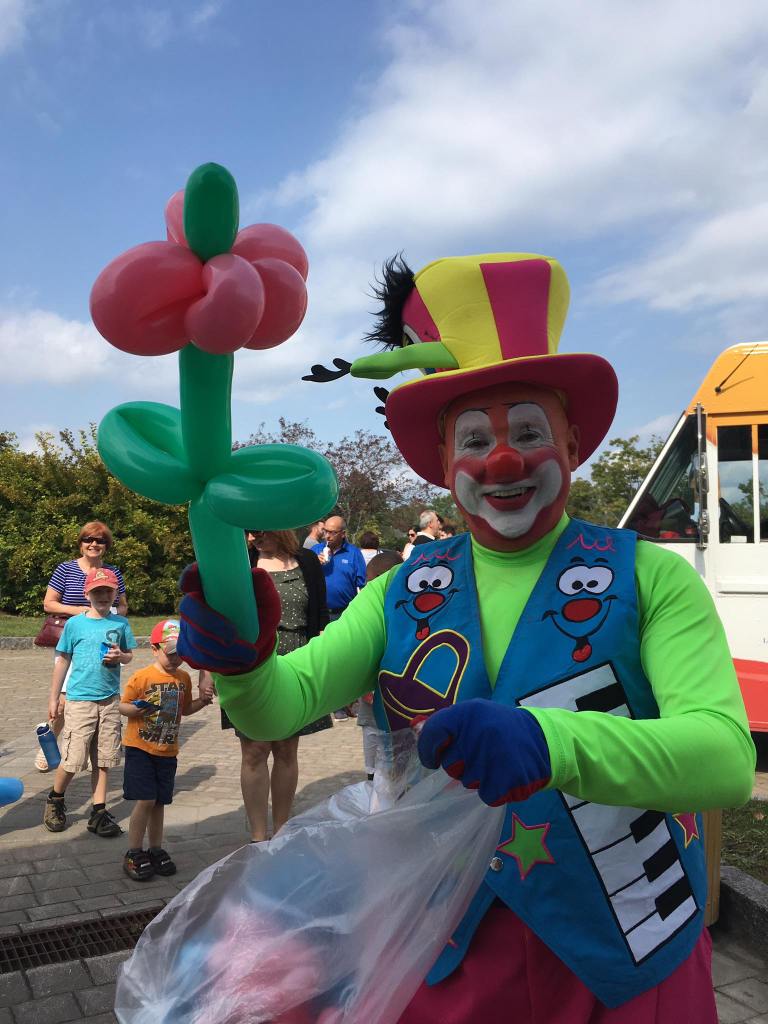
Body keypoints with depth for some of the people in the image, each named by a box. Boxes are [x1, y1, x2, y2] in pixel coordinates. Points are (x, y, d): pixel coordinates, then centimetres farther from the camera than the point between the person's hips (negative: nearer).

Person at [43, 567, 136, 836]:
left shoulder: (120, 623, 5)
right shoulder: (75, 624, 0)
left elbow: (129, 655, 14)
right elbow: (63, 660, 6)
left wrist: (120, 656, -10)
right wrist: (54, 698, 8)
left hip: (110, 700, 2)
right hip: (79, 700, -2)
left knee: (103, 760, 7)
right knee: (72, 760, -2)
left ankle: (99, 812, 17)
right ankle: (55, 800, 25)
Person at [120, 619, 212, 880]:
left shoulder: (184, 678, 5)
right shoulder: (142, 677, -12)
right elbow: (123, 706, -6)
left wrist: (201, 701, -1)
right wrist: (136, 709, -27)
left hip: (167, 751, 5)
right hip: (140, 748, -5)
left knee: (159, 802, 12)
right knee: (145, 800, -7)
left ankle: (155, 849, 27)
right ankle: (134, 854, 9)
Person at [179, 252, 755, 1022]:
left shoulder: (652, 578, -11)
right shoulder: (402, 594, -2)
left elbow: (727, 756, -23)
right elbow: (284, 702, -10)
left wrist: (547, 743, -41)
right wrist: (240, 661, -33)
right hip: (446, 954, 3)